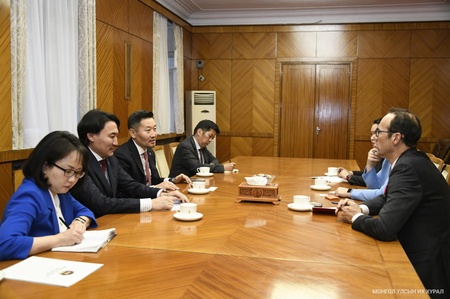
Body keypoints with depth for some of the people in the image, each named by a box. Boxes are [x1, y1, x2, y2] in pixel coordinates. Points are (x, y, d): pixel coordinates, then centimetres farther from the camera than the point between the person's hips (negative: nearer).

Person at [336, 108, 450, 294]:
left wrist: (355, 218, -10)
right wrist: (361, 209, -2)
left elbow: (384, 228, -30)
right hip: (419, 253, 8)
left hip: (427, 267, -8)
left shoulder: (408, 167, -26)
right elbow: (388, 198, 16)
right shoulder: (411, 160, 4)